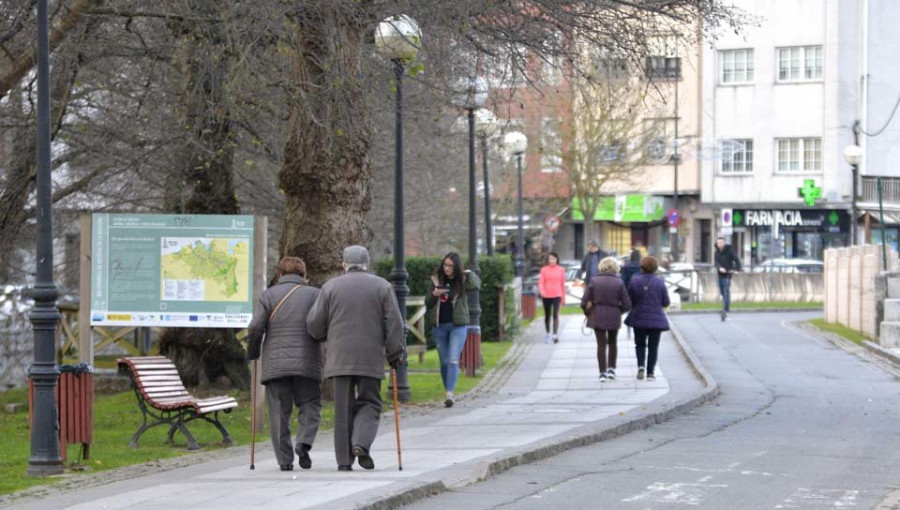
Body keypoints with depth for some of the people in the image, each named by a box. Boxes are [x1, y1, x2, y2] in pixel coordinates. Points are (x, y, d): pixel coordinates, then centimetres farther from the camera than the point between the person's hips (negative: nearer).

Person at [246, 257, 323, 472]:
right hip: (307, 364, 0)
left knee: (279, 413, 5)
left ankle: (285, 459, 2)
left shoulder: (269, 295, 6)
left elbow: (255, 328, -3)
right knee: (310, 405, 10)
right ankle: (304, 443, -13)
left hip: (274, 364, 0)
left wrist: (253, 353, 11)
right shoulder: (315, 295, 6)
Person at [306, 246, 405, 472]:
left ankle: (344, 459, 1)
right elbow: (394, 323, 0)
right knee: (369, 403, 8)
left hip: (340, 357, 1)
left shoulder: (331, 286, 5)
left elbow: (314, 323, 3)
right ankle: (361, 443, -16)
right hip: (371, 359, -1)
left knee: (343, 407, 5)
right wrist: (395, 354, 6)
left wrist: (325, 338, 23)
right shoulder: (382, 286, 5)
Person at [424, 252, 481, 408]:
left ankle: (449, 394, -23)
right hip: (440, 325, 3)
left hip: (458, 326, -3)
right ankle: (448, 392, 23)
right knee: (444, 362, 9)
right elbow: (427, 305, 8)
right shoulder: (437, 280, 5)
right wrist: (434, 294, -12)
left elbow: (475, 285, -26)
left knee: (453, 360, -15)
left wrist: (468, 272, -10)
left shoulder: (462, 280, -3)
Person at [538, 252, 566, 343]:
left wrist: (563, 296, 15)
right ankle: (548, 333, 28)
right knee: (547, 315, 11)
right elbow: (541, 282, -3)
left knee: (555, 314, -16)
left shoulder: (561, 270, 6)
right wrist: (541, 291, -22)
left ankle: (555, 335, -19)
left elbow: (563, 284, 12)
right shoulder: (544, 270, 3)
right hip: (546, 296, 1)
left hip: (557, 295, -1)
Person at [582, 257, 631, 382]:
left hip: (597, 316, 0)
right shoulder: (619, 283, -6)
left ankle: (602, 372, 2)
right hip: (614, 317, 0)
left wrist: (588, 313, 12)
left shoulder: (594, 281, -5)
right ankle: (611, 369, 18)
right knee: (612, 343, 22)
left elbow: (584, 302, -7)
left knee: (601, 344, 6)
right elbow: (627, 304, -6)